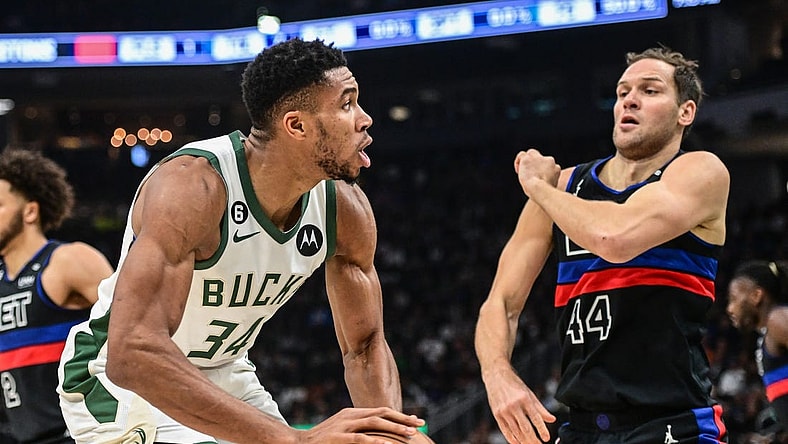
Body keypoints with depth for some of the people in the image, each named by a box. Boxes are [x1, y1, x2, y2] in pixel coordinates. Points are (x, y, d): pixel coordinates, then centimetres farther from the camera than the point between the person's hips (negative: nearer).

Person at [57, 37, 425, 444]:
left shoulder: (345, 208, -11)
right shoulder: (192, 186, -33)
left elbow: (365, 347, 0)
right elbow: (133, 353, -43)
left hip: (221, 375, 7)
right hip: (119, 377, -7)